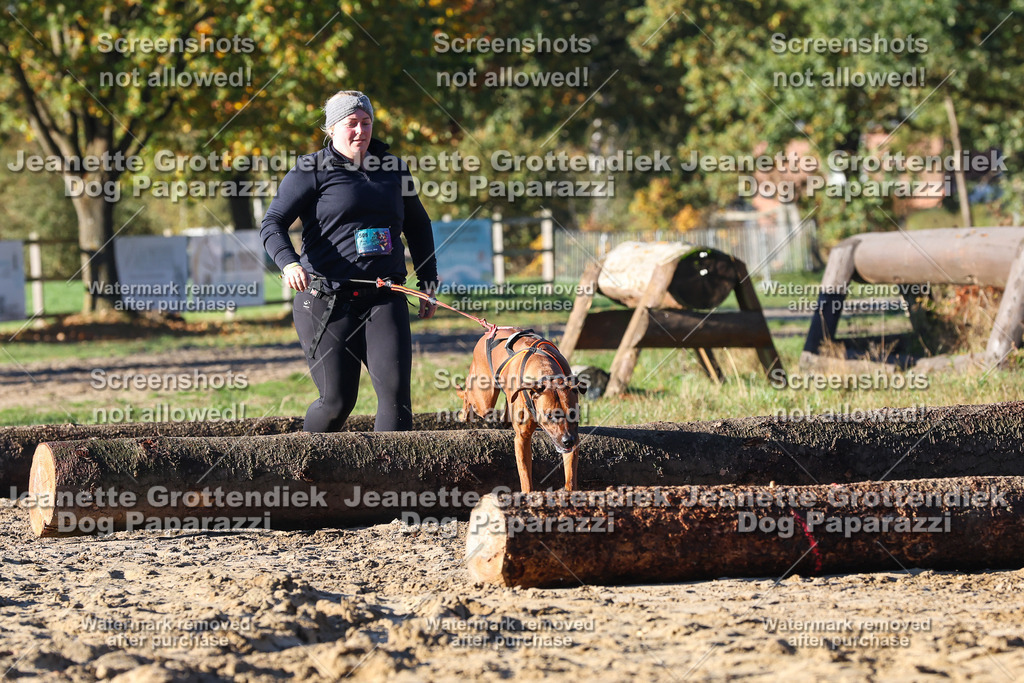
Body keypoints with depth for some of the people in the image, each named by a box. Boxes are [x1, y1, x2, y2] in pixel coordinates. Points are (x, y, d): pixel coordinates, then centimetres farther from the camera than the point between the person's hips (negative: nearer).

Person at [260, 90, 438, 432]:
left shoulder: (392, 167, 15)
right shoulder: (312, 171, 1)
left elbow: (417, 224, 28)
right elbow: (272, 224, -8)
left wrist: (428, 282, 21)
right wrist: (289, 263, -28)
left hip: (384, 299, 4)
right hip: (327, 301, -3)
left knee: (396, 389, -14)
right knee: (337, 401, -1)